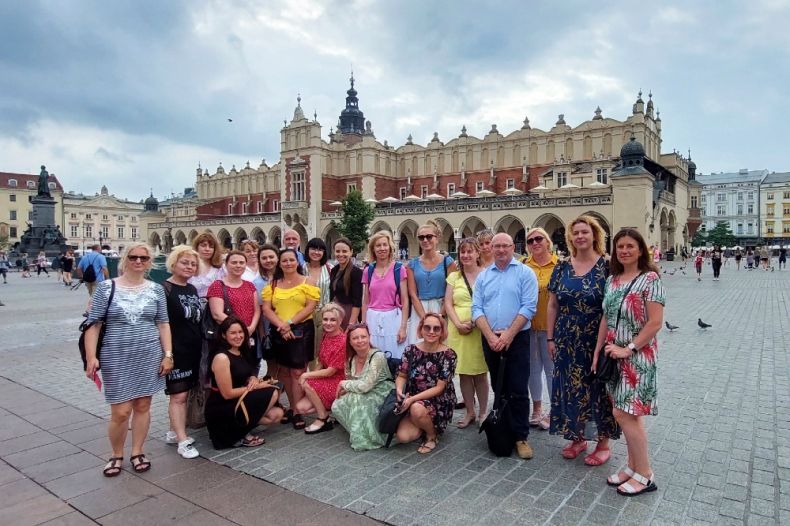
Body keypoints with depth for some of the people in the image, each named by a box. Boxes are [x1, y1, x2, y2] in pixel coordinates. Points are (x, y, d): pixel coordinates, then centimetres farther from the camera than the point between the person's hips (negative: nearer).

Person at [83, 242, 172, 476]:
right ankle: (116, 455, 24)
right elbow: (93, 324, -2)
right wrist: (91, 357, -10)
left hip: (149, 357, 2)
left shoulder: (156, 289, 4)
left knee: (142, 406, 9)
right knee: (121, 412, 0)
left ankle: (137, 452, 27)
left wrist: (168, 354, 0)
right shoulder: (107, 287, -2)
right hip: (116, 358, -2)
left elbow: (163, 324, 6)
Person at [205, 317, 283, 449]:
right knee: (272, 393, -18)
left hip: (237, 403, 8)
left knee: (277, 414, -4)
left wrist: (253, 379, -6)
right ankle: (240, 436, -7)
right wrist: (257, 386, -13)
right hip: (220, 411, -8)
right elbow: (227, 394, -20)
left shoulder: (242, 352, 6)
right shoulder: (221, 357, -20)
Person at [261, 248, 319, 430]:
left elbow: (310, 307, -7)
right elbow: (266, 309, 2)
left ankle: (297, 412, 1)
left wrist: (290, 323, -16)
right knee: (284, 371, 11)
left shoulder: (307, 282, 3)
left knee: (297, 371, -5)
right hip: (278, 332, 4)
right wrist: (281, 325, -14)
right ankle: (292, 406, 24)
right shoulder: (273, 284, 11)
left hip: (301, 330, -4)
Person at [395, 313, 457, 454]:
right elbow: (402, 376, 3)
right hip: (412, 402, 3)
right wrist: (399, 390, -21)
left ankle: (432, 436, -3)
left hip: (439, 402, -3)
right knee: (403, 436, -17)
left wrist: (413, 399, -24)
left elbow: (439, 388, -16)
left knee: (417, 409, -35)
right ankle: (426, 426, 15)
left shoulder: (448, 355, -15)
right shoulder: (411, 350, -5)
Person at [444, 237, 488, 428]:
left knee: (480, 373, 4)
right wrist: (458, 324, -9)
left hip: (480, 329, -3)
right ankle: (470, 412, 21)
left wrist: (474, 322, -14)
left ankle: (483, 412, 18)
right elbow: (448, 303, 6)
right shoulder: (454, 277, 11)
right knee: (463, 373, 8)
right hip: (458, 330, 3)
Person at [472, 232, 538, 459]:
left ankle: (521, 436, 7)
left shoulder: (525, 273, -2)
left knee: (518, 391, -4)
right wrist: (490, 336, -11)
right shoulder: (483, 276, 10)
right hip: (490, 340, 4)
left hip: (517, 338, -4)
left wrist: (507, 335, -15)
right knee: (499, 388, 14)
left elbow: (528, 307, -10)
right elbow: (477, 308, 2)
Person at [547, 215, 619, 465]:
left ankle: (604, 442, 23)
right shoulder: (562, 267, 5)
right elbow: (553, 305, 8)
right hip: (567, 341, 4)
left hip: (597, 341, -4)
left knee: (598, 388, 6)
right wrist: (550, 338, 5)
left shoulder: (606, 266, -6)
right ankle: (577, 437, 29)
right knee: (570, 388, 11)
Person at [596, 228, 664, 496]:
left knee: (624, 414, -7)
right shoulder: (612, 280, 9)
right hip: (614, 356, 6)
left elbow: (655, 323, -15)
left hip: (637, 356, -6)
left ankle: (645, 474, 8)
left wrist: (628, 349, -17)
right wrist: (597, 353, 9)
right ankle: (633, 466, 25)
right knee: (627, 414, 13)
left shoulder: (650, 279, -10)